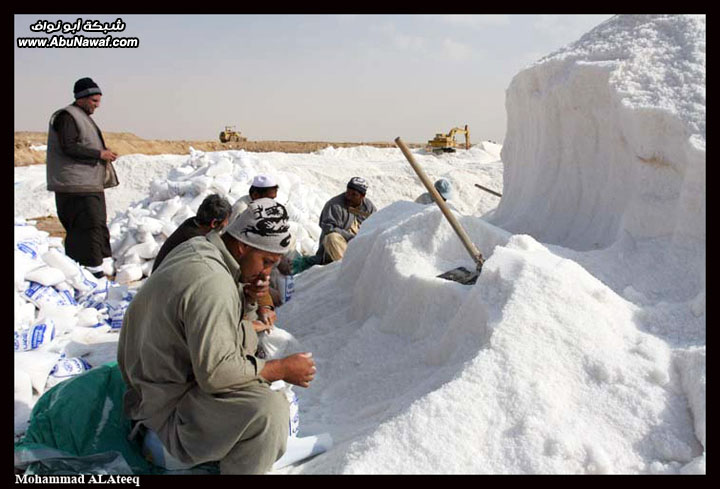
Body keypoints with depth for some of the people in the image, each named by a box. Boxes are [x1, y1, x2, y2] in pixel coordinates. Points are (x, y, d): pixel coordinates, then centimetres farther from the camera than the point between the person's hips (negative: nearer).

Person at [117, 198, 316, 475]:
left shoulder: (196, 247, 1)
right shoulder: (211, 283, -29)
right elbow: (216, 372, -29)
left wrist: (247, 298, -4)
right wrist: (283, 369, -19)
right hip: (166, 407, -11)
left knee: (247, 333, 19)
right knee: (269, 410, -29)